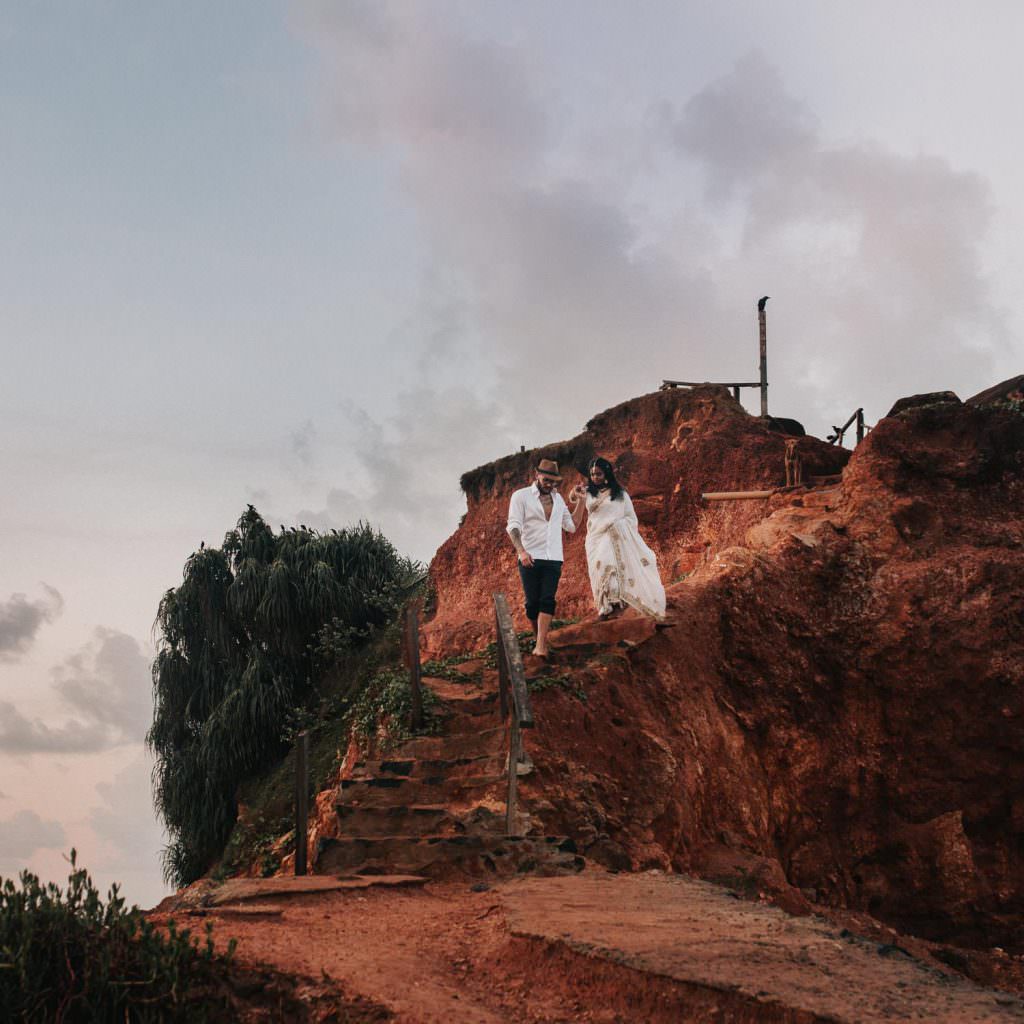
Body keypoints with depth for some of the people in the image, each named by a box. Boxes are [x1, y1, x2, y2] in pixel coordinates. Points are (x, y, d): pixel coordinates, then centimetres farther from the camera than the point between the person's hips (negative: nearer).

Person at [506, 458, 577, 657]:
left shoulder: (558, 498, 16)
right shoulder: (521, 496, 1)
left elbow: (571, 526, 15)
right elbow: (513, 526, -9)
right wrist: (521, 551, -23)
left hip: (553, 559, 3)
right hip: (530, 559, -3)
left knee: (547, 601, -10)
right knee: (533, 602, 0)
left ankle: (540, 646, -18)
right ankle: (539, 640, 19)